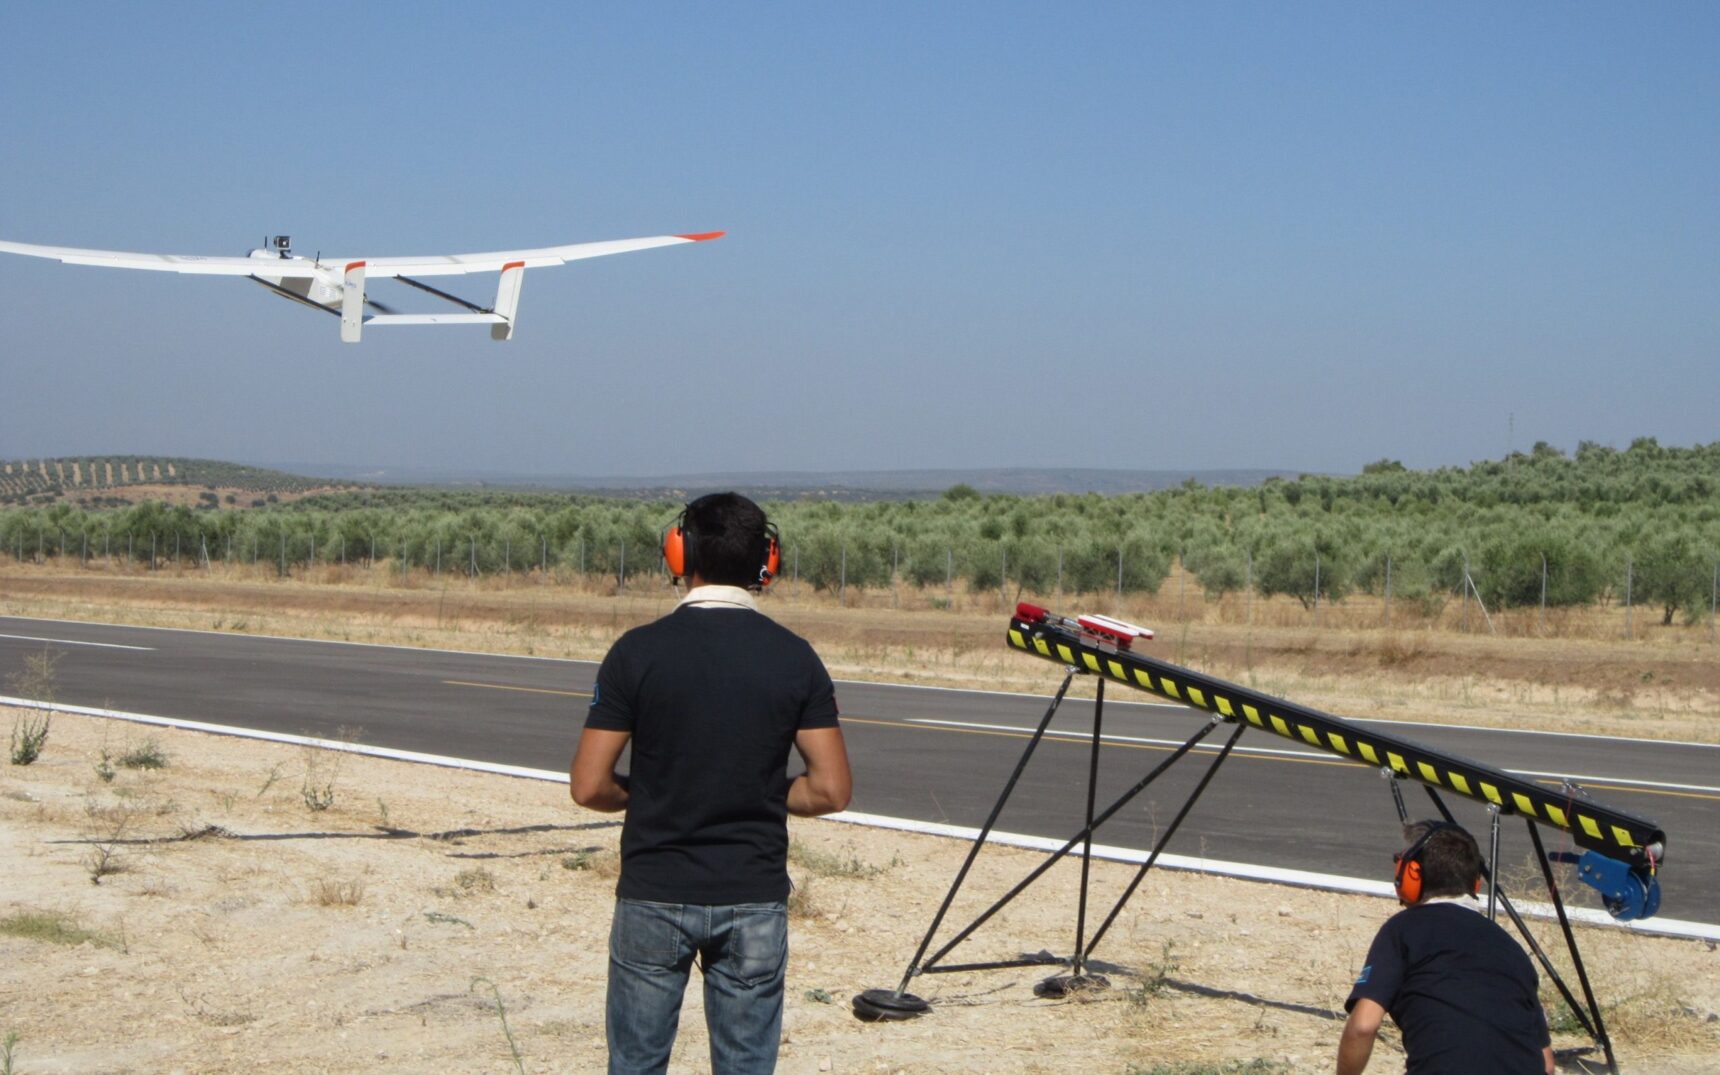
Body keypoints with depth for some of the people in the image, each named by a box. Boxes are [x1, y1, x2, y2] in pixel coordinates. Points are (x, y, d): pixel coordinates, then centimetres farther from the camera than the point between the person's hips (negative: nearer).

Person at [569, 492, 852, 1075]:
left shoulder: (638, 651, -8)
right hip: (755, 899, 1)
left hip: (653, 895, -1)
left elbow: (590, 786, -8)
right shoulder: (795, 658, -4)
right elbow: (831, 790, -5)